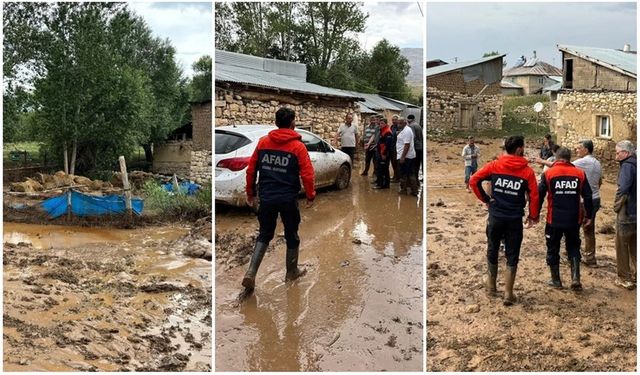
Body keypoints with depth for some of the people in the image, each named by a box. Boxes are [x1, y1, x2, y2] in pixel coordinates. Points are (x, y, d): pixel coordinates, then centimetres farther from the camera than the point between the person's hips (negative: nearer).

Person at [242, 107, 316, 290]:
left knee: (264, 235, 14)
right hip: (288, 199, -3)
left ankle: (251, 273, -2)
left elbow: (251, 170, 3)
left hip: (266, 198, 3)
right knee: (292, 236, 16)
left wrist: (250, 193, 14)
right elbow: (307, 174, -11)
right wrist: (310, 196, 3)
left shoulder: (263, 142, 2)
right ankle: (292, 272, 30)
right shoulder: (298, 146, -8)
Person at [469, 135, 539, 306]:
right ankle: (508, 294, 7)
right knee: (512, 256, 7)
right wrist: (533, 216, 9)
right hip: (515, 219, -2)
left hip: (495, 216, 2)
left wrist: (485, 198, 4)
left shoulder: (494, 166, -3)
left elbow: (473, 180, -6)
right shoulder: (527, 171, -6)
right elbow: (534, 196, -6)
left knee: (492, 251, 19)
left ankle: (491, 285, 32)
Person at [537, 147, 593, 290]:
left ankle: (556, 280, 21)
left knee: (553, 250, 13)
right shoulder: (580, 173, -1)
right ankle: (575, 278, 3)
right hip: (574, 220, 2)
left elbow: (539, 196, -4)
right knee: (573, 248, 17)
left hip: (554, 220, -2)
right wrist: (588, 216, 13)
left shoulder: (548, 174, -6)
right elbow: (587, 196, 2)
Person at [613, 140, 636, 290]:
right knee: (635, 246, 18)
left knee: (622, 246, 5)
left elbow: (623, 189, -30)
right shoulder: (635, 164, 8)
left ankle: (625, 279, 11)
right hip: (636, 214, 8)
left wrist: (617, 206, -15)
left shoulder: (627, 166, -19)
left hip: (627, 214, -8)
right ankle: (636, 276, 24)